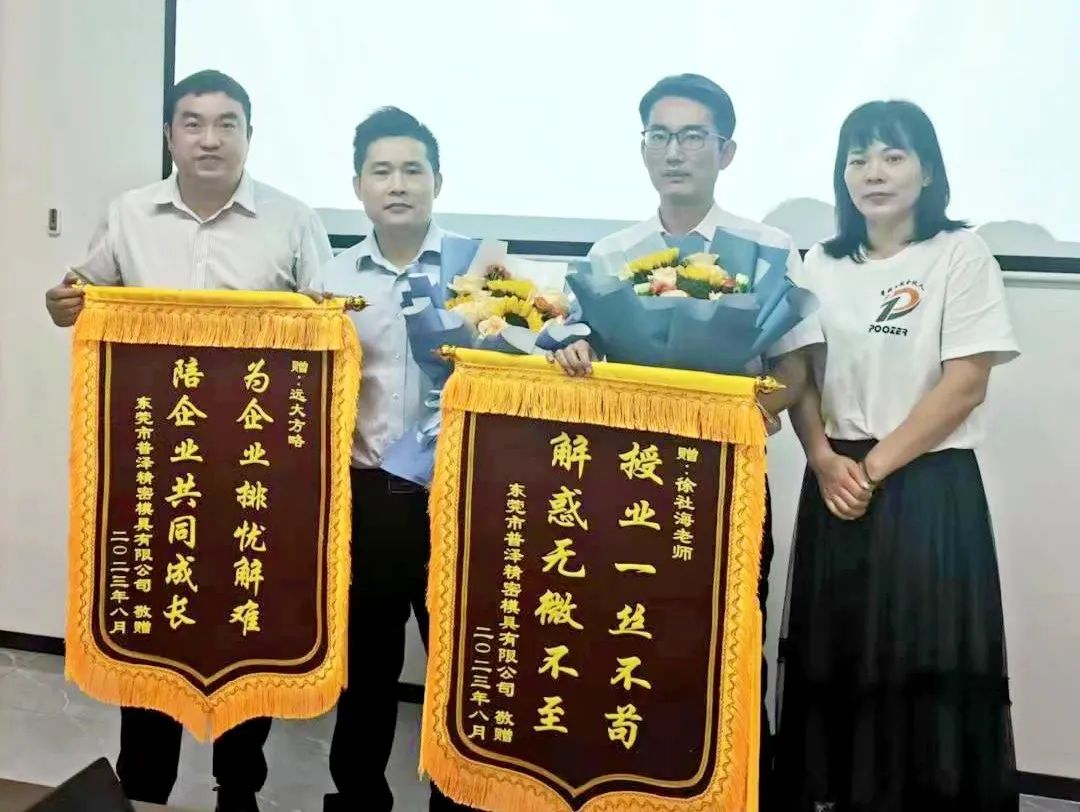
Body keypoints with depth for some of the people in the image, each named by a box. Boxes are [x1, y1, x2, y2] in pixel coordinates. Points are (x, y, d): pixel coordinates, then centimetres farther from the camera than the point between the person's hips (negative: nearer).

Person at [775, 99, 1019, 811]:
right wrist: (826, 461, -9)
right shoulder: (823, 265, 9)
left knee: (923, 666, -1)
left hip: (930, 487, -4)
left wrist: (877, 465, -12)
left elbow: (965, 384, -9)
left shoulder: (960, 254, -3)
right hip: (838, 486, 4)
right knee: (834, 658, 7)